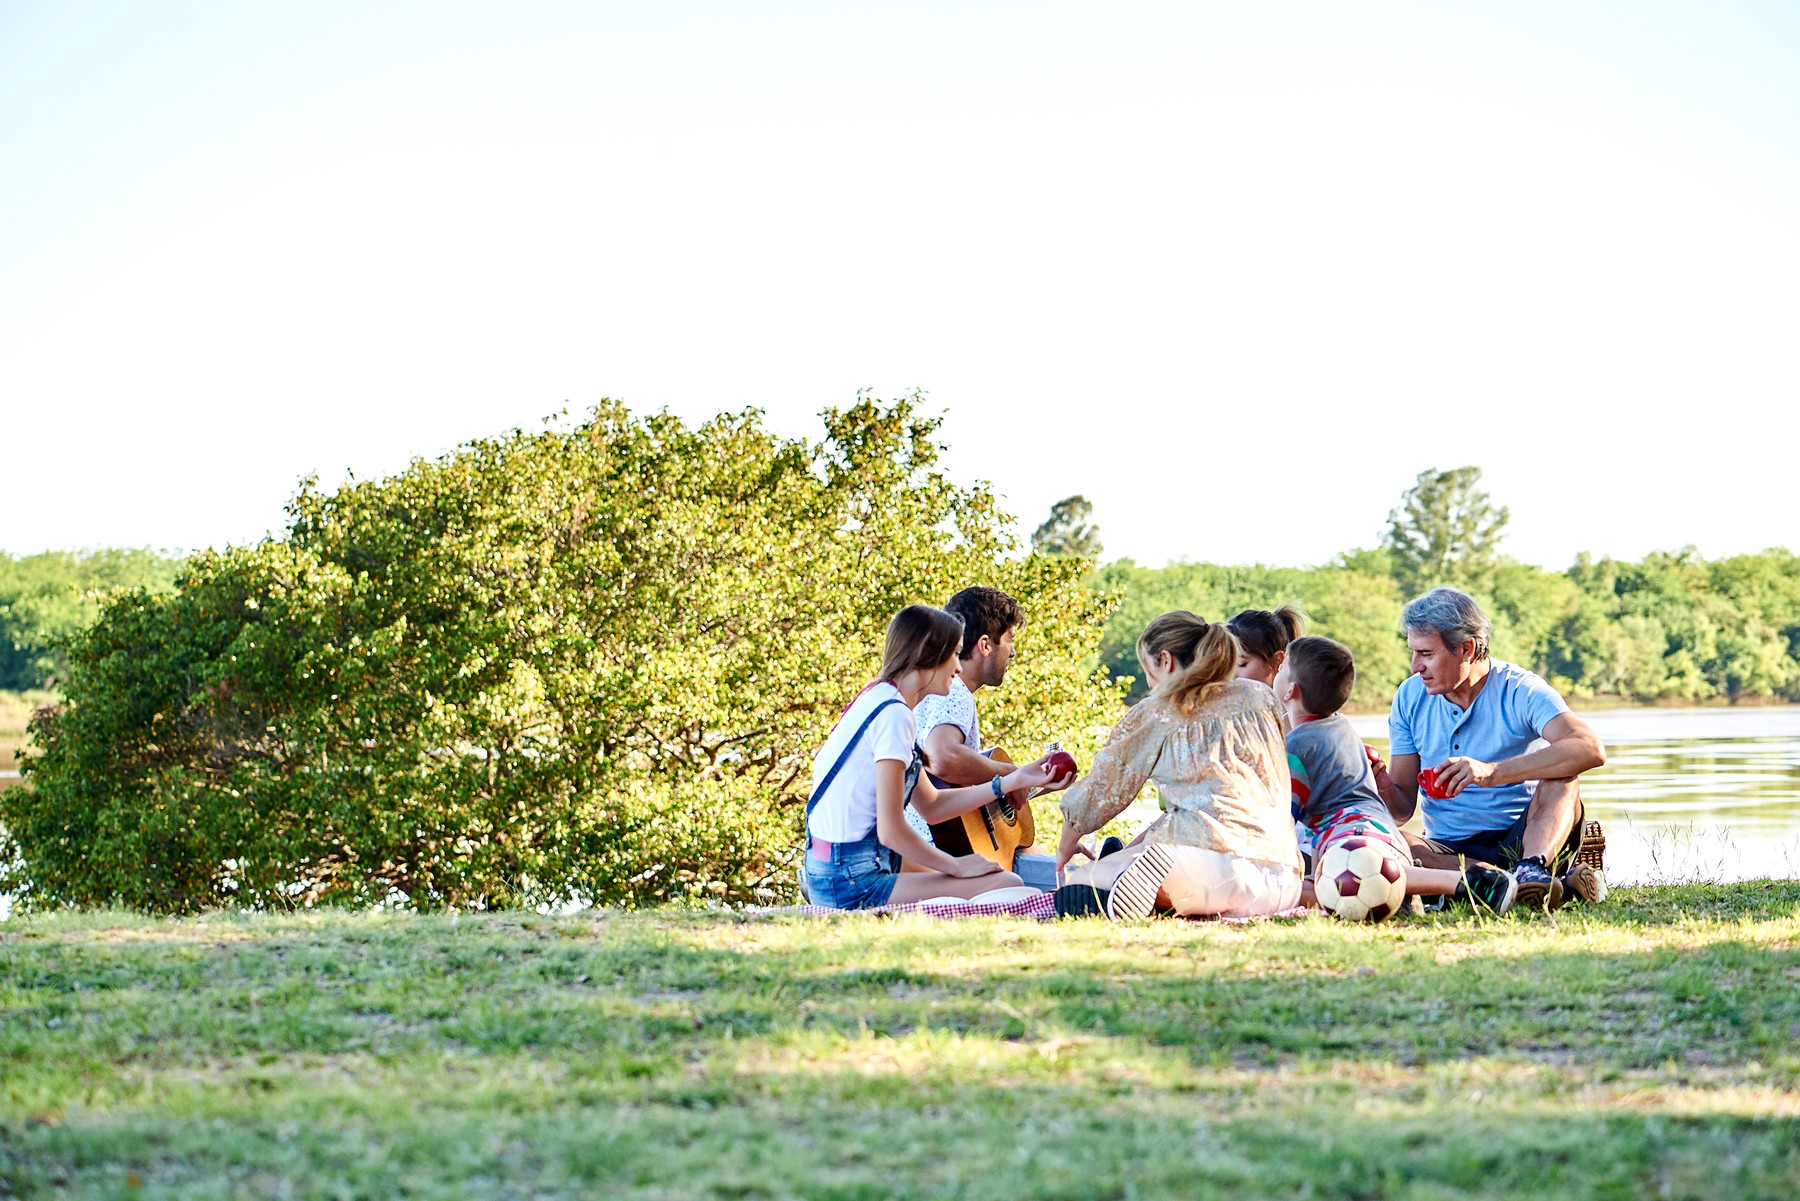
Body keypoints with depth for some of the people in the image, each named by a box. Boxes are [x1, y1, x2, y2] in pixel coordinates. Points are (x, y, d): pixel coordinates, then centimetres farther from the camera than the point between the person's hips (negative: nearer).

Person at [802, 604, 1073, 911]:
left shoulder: (880, 700, 13)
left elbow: (931, 806, 15)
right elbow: (891, 831, -20)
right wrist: (956, 865, -6)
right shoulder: (893, 714, -17)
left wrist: (1012, 781, 14)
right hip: (851, 885, -10)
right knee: (1007, 886, -16)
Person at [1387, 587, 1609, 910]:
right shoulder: (1410, 698, 5)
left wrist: (1491, 772, -37)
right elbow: (1402, 807, 6)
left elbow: (1590, 749, -29)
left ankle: (1533, 869, -50)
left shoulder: (1520, 691, -9)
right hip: (1450, 851, 3)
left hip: (1520, 841, -3)